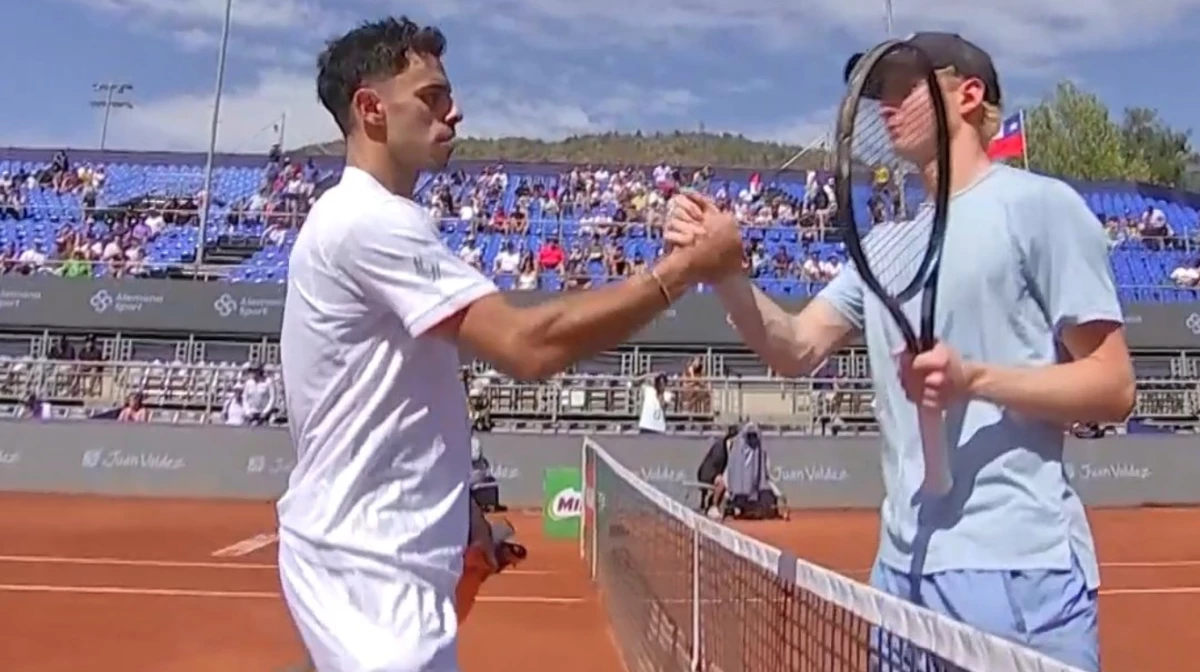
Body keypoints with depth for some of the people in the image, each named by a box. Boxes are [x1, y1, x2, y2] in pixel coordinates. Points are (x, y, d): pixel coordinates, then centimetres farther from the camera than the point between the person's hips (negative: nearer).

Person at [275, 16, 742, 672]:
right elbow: (529, 344, -28)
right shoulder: (372, 221, -18)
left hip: (368, 551, 10)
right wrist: (685, 267, -22)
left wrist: (455, 508, 16)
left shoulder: (353, 219, 15)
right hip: (369, 564, -10)